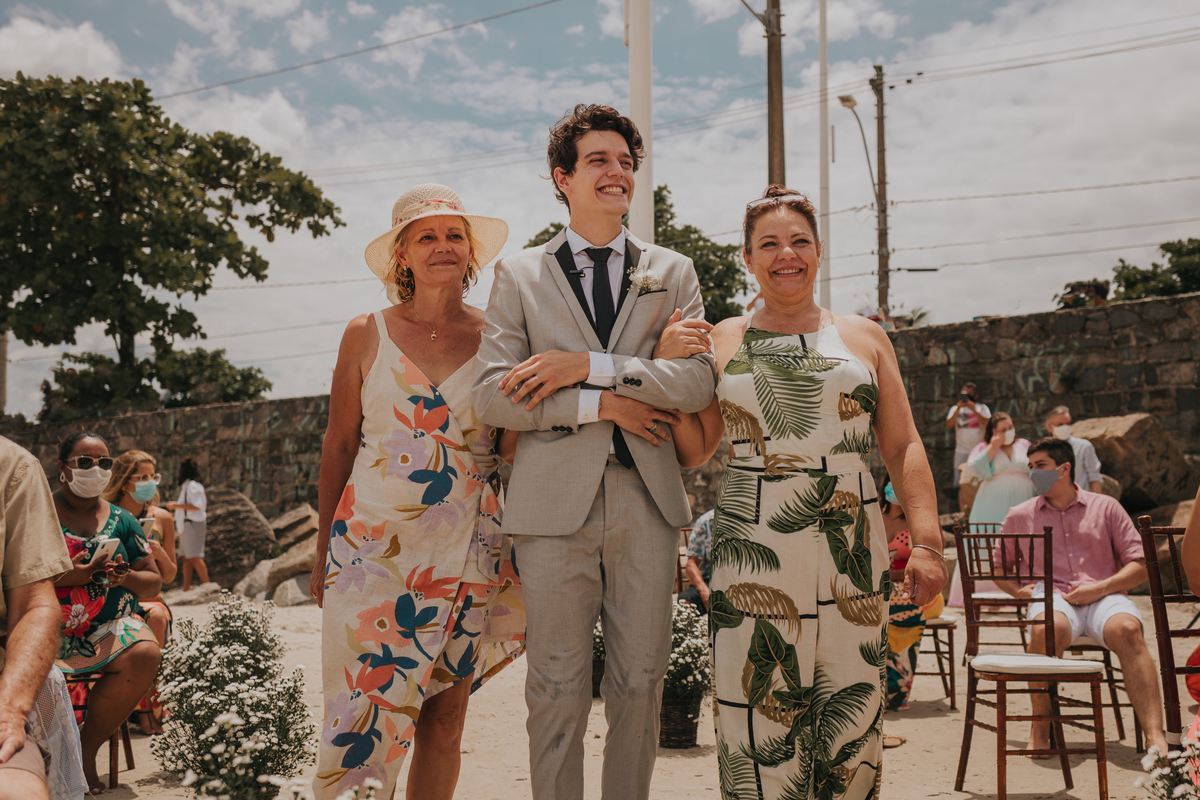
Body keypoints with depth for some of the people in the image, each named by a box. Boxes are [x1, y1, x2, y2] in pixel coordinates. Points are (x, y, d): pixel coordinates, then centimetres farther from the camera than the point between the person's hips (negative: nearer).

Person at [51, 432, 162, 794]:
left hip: (110, 627, 3)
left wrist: (127, 577, -9)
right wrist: (63, 577, -17)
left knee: (145, 654, -29)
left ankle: (86, 750, -9)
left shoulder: (121, 520, 12)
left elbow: (154, 584, 13)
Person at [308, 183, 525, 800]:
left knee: (446, 713, 7)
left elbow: (515, 447, 10)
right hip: (373, 546, -1)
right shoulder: (367, 334, 4)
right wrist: (323, 553, 7)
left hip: (466, 554, 1)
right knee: (366, 709, -3)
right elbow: (338, 444, 7)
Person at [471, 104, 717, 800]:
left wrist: (588, 365, -12)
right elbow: (493, 395, -2)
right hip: (556, 500, -1)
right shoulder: (518, 275, 8)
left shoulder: (674, 273, 11)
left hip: (648, 500, 2)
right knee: (559, 691, 5)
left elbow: (699, 382, -4)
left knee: (640, 684, 10)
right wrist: (598, 405, -11)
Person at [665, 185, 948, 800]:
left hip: (852, 555, 1)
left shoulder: (863, 337, 13)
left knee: (850, 716, 2)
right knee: (757, 712, -3)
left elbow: (903, 449, 10)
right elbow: (693, 449, 10)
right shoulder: (723, 341, 11)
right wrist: (668, 368, -1)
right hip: (752, 555, -1)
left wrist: (927, 542, 0)